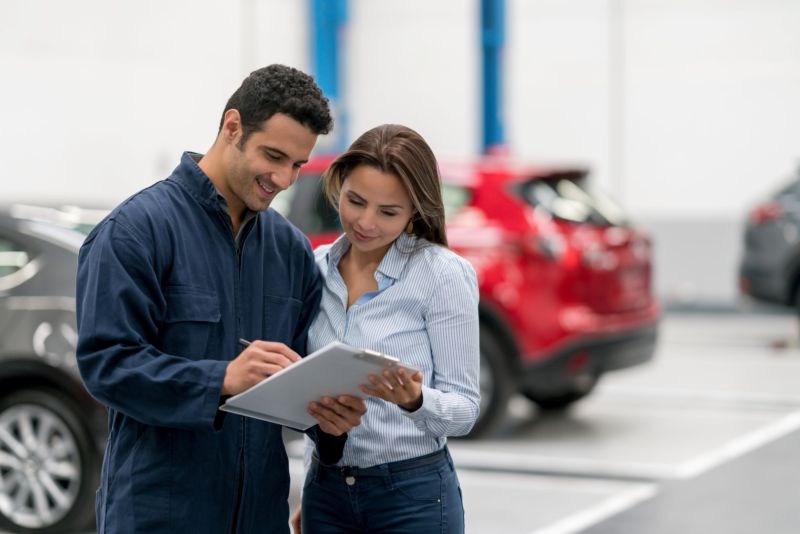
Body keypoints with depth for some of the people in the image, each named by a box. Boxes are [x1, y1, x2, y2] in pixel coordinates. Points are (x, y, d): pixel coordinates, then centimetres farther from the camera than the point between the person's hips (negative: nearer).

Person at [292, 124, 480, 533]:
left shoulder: (443, 274, -12)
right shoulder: (316, 269, 3)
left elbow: (464, 408, -10)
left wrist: (415, 400, -29)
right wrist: (311, 494, 14)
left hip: (414, 497, -4)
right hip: (326, 492, 4)